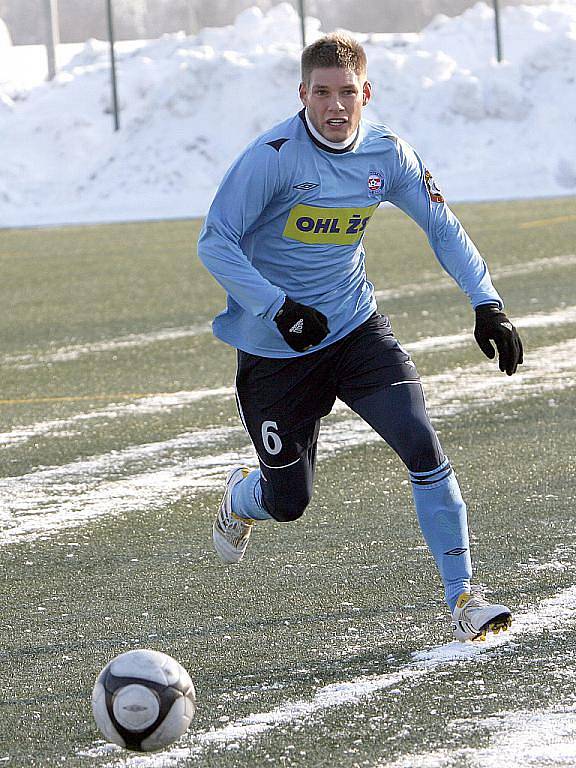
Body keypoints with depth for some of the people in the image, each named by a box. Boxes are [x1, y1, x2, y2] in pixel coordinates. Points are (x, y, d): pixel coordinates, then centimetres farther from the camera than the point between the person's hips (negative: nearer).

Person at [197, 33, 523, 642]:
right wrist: (280, 309, -27)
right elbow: (214, 244, -18)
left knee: (421, 444, -17)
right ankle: (241, 497, 46)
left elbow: (442, 227, 7)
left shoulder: (386, 154, -5)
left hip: (356, 328, 3)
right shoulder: (273, 157, -20)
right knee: (288, 502, 7)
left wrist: (486, 305, -4)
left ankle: (461, 596, -10)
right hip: (275, 347, -3)